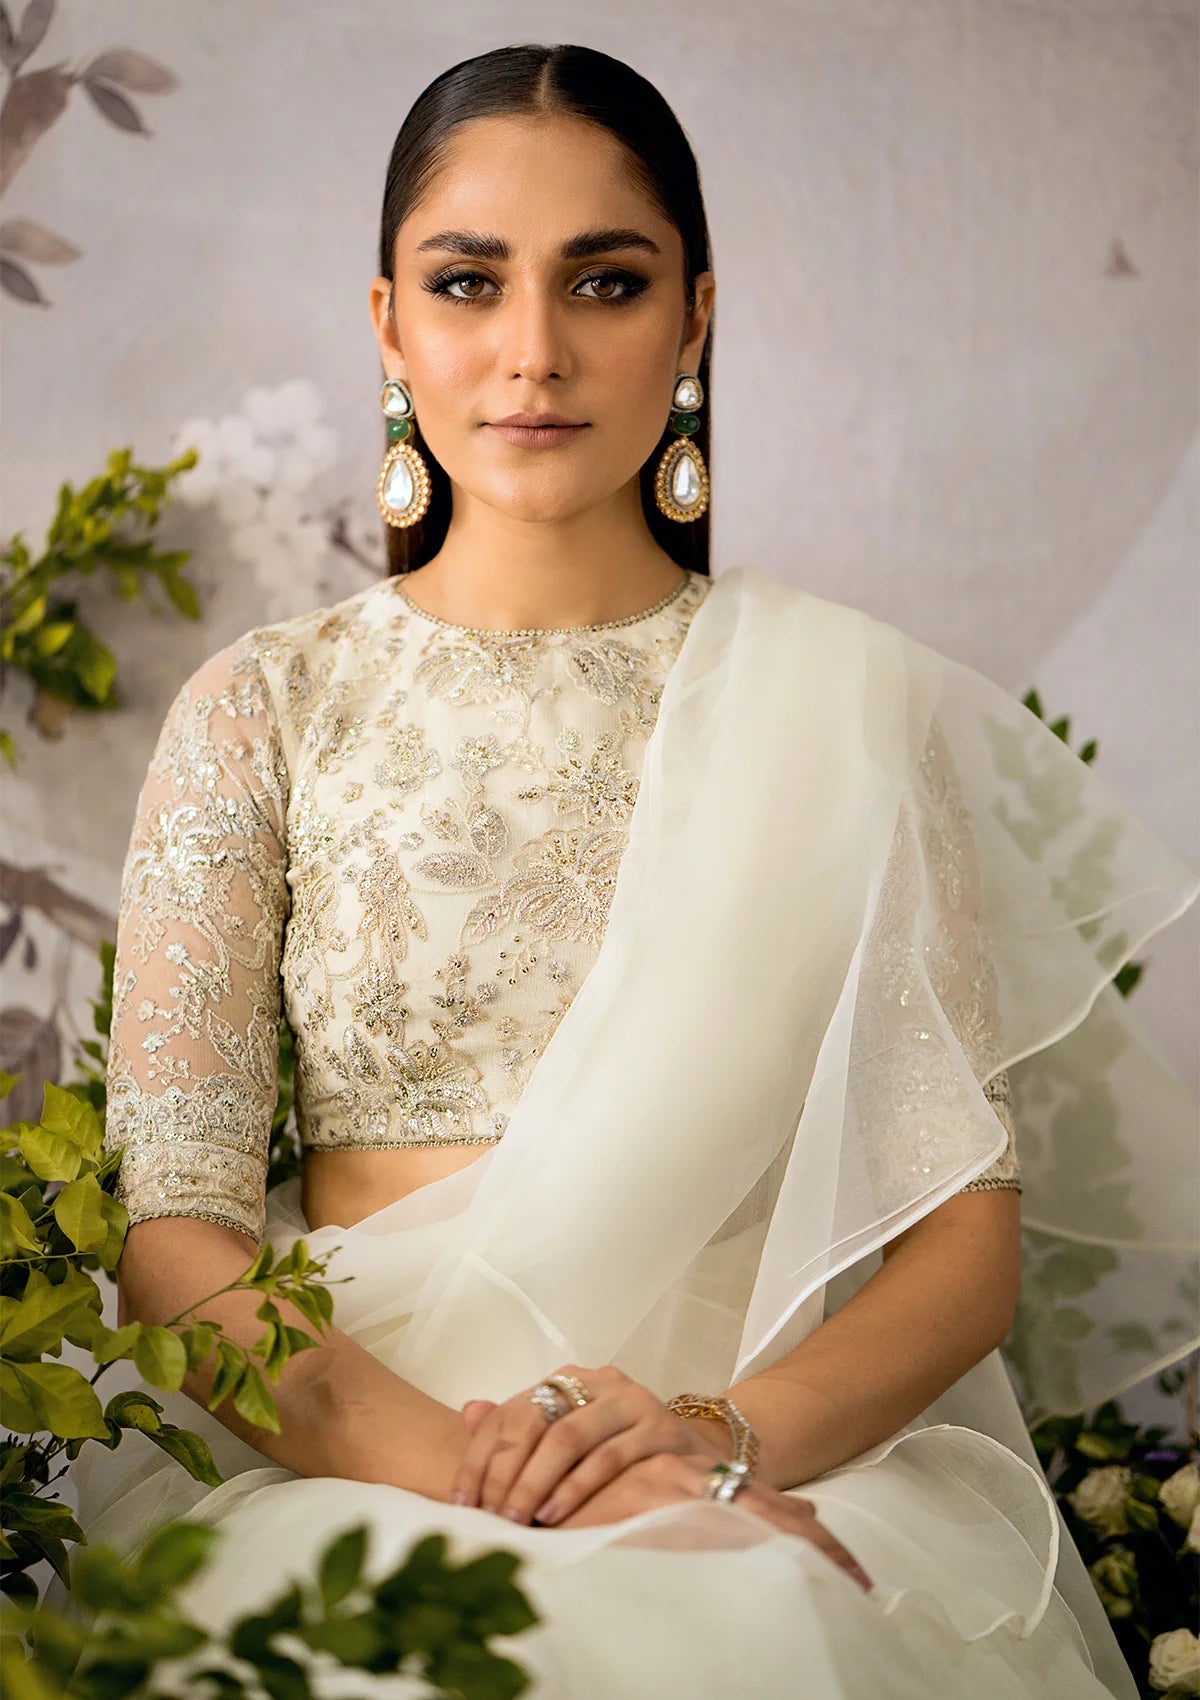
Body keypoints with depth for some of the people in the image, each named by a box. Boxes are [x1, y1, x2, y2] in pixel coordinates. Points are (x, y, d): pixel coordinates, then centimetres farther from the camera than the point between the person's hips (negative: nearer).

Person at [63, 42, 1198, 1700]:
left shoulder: (847, 707, 8)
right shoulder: (265, 711, 8)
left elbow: (969, 1234, 4)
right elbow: (170, 1226, 0)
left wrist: (731, 1433, -16)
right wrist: (483, 1471, -16)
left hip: (794, 1487, 0)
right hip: (353, 1480, 0)